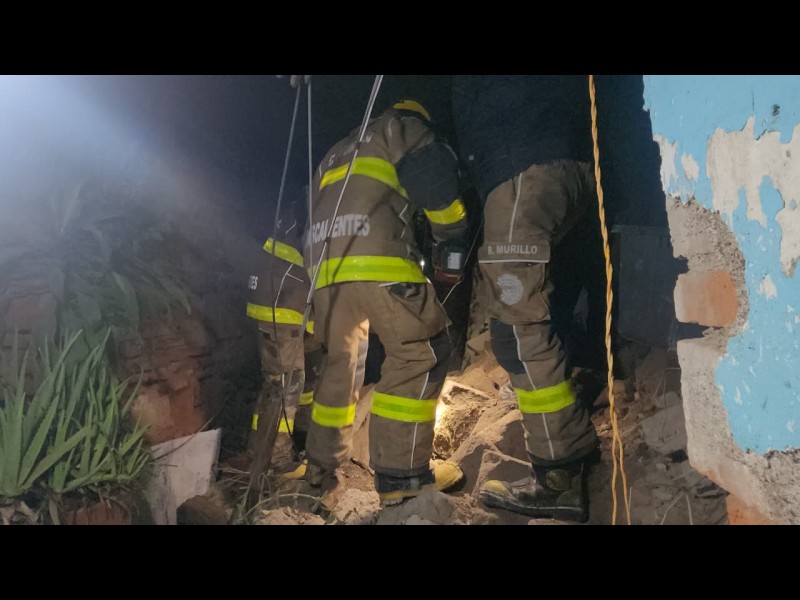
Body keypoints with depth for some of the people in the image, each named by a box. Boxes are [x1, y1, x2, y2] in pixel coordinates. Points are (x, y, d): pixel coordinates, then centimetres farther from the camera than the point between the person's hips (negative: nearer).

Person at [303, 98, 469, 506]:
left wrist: (329, 263, 39)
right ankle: (401, 474, -6)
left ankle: (322, 465, 27)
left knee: (340, 362, 19)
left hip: (324, 266, 8)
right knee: (422, 352, -2)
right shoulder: (402, 128, 18)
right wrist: (451, 241, 6)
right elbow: (436, 177, 0)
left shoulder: (334, 156, 39)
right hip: (377, 259, -7)